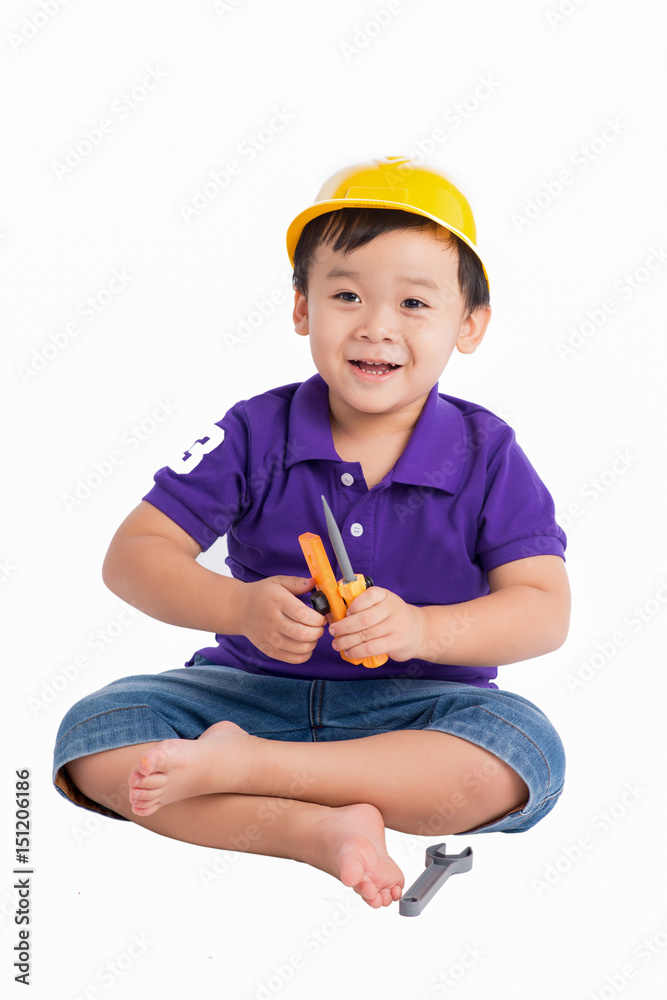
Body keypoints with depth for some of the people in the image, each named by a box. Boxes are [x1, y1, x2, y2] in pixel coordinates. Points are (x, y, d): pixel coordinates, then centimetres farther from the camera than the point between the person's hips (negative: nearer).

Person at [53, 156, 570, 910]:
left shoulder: (487, 456, -4)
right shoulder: (254, 436, -4)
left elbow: (545, 611, -8)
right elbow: (132, 556, -6)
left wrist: (422, 629, -27)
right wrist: (241, 607, -26)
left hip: (417, 705, 0)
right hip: (253, 689, 1)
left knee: (528, 749, -32)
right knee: (92, 735, -21)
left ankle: (237, 765, -28)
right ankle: (315, 831, -32)